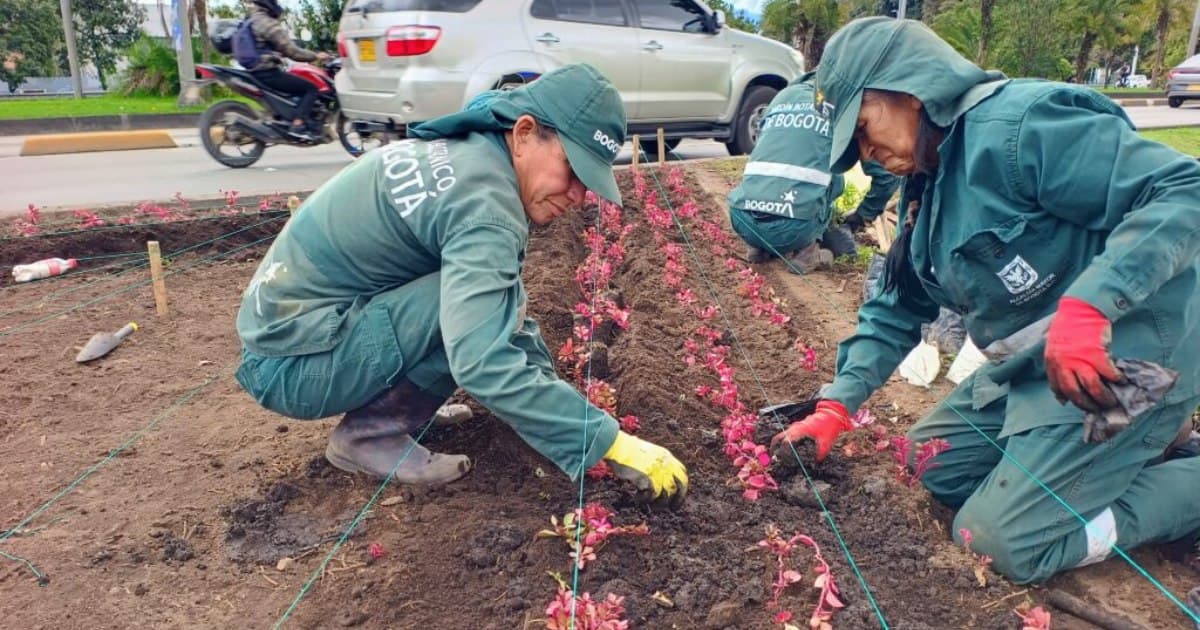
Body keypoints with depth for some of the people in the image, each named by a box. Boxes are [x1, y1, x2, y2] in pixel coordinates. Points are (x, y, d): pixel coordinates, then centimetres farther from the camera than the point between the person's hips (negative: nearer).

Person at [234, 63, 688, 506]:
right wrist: (610, 443, -30)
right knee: (494, 306, -23)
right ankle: (369, 434, -9)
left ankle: (377, 412, 8)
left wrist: (555, 390, 6)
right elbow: (483, 364, -36)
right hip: (292, 365, -9)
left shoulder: (460, 150, 3)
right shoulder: (484, 203, -26)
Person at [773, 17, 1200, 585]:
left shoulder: (1020, 124, -21)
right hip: (1031, 366, 9)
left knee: (1007, 541, -9)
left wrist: (1086, 305, -38)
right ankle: (1136, 449, 19)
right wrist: (837, 405, 4)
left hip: (1125, 362, -9)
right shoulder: (926, 188, 8)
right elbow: (897, 310, 12)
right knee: (938, 468, 15)